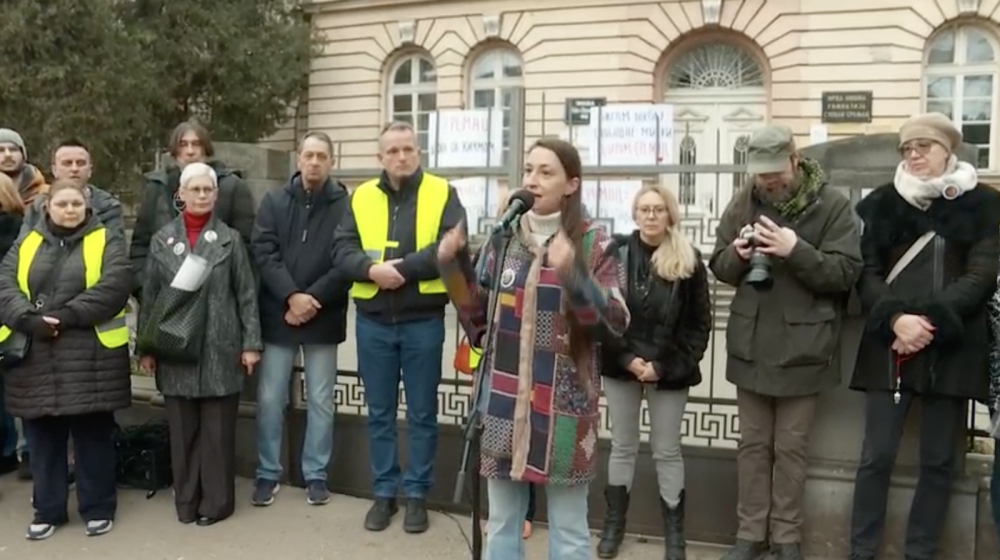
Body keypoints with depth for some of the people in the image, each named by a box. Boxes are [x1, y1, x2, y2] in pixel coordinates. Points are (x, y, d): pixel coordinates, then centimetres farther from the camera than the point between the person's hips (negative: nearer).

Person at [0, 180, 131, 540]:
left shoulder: (106, 243, 3)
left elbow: (113, 287, -12)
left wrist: (64, 315, -18)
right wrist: (30, 319, -16)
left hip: (90, 357, -3)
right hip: (35, 357, 3)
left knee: (93, 435, 5)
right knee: (43, 437, 10)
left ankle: (98, 508, 18)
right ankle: (48, 510, 24)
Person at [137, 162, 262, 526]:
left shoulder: (229, 239, 2)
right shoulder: (162, 240, 7)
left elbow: (246, 295, 1)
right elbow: (150, 297, 9)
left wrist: (251, 343, -4)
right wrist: (145, 347, 6)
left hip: (219, 349, -2)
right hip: (176, 350, 2)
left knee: (218, 429, 4)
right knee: (182, 429, 8)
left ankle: (216, 501, 14)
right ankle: (186, 501, 20)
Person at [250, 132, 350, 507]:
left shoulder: (345, 205, -3)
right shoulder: (274, 202, 3)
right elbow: (263, 254, -5)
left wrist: (312, 298, -16)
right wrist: (291, 296, -17)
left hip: (324, 319, -1)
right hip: (278, 315, 1)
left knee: (320, 400, 8)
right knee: (270, 399, 6)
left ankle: (316, 474, 21)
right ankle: (268, 473, 21)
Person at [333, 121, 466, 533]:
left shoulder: (442, 194, -1)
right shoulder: (361, 197, 7)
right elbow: (343, 251, -1)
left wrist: (403, 267, -20)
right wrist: (372, 269, -20)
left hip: (423, 321, -2)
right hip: (373, 321, 3)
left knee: (421, 413, 7)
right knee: (379, 413, 11)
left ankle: (416, 494, 20)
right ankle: (384, 492, 24)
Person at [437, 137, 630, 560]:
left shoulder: (592, 243, -6)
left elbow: (617, 322, -13)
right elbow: (478, 315, 11)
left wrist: (573, 275, -27)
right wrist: (454, 266, -3)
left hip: (563, 403, -4)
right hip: (504, 399, 4)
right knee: (501, 523, 14)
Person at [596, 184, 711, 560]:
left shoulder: (689, 261, -4)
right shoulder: (616, 253, -3)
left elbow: (700, 324, -4)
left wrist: (666, 365, -11)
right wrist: (625, 358, -12)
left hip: (668, 371, -1)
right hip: (621, 365, 1)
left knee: (667, 451, 9)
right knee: (622, 447, 13)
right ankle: (614, 525, 26)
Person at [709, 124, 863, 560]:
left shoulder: (832, 205, -8)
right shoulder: (744, 202, 3)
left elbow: (846, 272, -13)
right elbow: (719, 266, 7)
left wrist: (796, 251, -27)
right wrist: (738, 255, -16)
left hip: (802, 347, -3)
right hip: (750, 344, 3)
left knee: (791, 448, 9)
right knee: (753, 444, 12)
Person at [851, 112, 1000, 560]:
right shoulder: (882, 202, 8)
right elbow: (867, 273, 2)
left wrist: (931, 321, -16)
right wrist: (894, 318, -16)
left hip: (952, 349, 0)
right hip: (889, 346, 1)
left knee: (938, 460, 6)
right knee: (876, 456, 1)